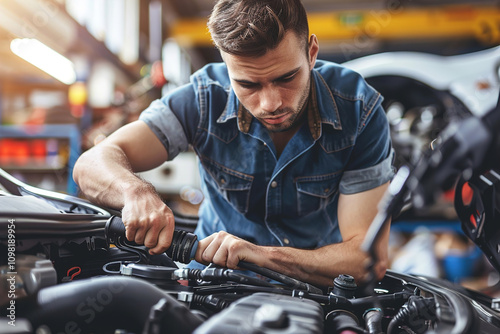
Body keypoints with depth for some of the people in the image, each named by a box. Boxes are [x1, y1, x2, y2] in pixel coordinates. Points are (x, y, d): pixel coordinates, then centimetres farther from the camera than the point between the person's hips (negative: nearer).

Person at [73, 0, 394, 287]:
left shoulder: (360, 110, -19)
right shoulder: (206, 98, -15)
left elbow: (372, 259, -20)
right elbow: (94, 163, -17)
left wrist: (258, 253, -32)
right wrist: (136, 191, -39)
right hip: (216, 277, 0)